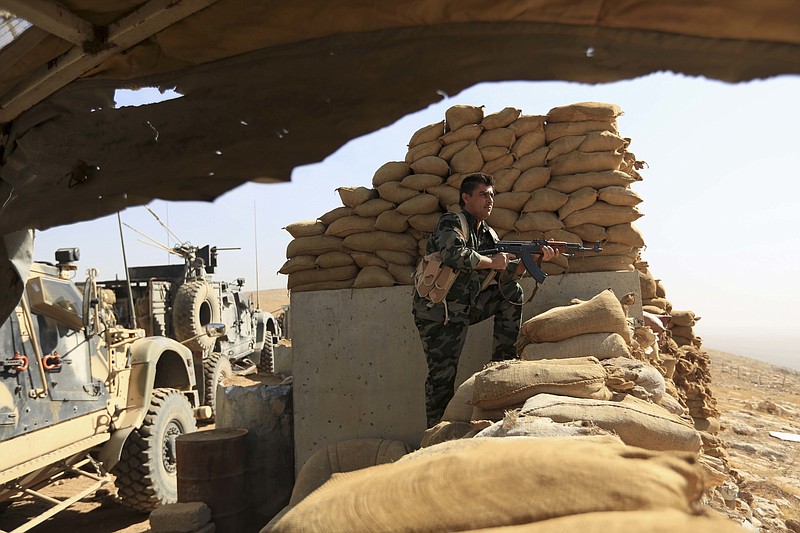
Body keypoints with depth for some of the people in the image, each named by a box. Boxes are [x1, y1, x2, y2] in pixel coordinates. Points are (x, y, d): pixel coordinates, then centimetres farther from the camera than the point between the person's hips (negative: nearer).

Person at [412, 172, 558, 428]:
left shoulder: (489, 234, 11)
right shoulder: (451, 223, -10)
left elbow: (506, 275, 4)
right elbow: (454, 255, -31)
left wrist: (535, 258, -10)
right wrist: (492, 262, -18)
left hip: (466, 306, 7)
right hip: (438, 311, -7)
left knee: (512, 293, 4)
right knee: (443, 376, -7)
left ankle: (503, 363, 7)